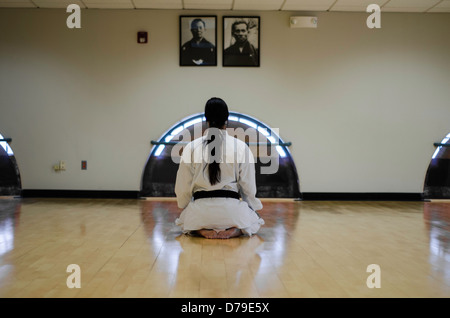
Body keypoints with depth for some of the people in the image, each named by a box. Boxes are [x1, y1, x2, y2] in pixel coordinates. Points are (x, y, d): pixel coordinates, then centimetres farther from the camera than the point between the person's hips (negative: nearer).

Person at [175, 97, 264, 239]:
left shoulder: (191, 147, -4)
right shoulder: (241, 147, -7)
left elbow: (183, 187, 3)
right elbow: (248, 186, 0)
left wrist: (185, 207, 23)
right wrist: (254, 207, 20)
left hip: (199, 209, 1)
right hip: (232, 208, -1)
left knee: (183, 221, 36)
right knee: (255, 221, 31)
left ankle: (202, 231, -1)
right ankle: (234, 231, -5)